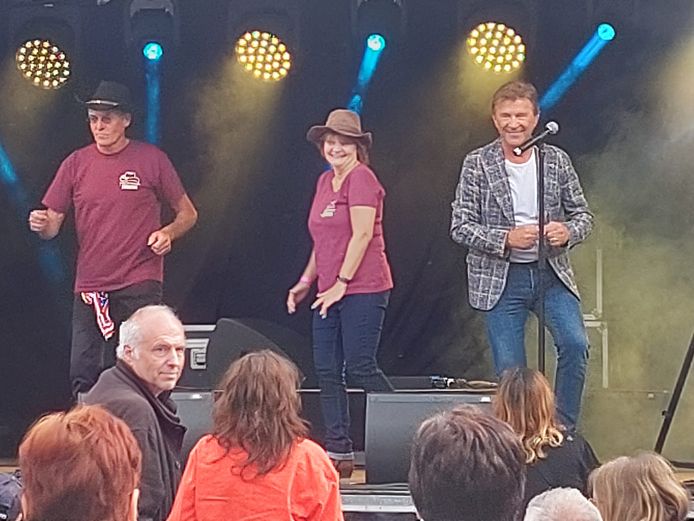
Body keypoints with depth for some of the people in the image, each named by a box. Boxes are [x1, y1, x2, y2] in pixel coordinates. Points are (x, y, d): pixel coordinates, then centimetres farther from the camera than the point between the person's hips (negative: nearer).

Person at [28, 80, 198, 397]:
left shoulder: (152, 160, 1)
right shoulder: (76, 164, 8)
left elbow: (187, 213, 9)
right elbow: (52, 225, 9)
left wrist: (168, 233, -12)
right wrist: (41, 224, -15)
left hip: (139, 286, -3)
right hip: (90, 287, 3)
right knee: (82, 377, 1)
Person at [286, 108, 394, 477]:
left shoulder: (362, 178, -8)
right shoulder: (325, 182, 17)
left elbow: (362, 234, -15)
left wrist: (342, 283, -15)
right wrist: (305, 282, 18)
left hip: (363, 289, -9)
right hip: (329, 293, 9)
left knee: (360, 368, -9)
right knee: (326, 371, 4)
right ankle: (338, 452, 7)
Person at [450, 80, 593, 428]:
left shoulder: (557, 160, 4)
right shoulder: (477, 164, -3)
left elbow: (582, 214, 9)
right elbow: (460, 226, -5)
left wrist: (567, 233, -15)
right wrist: (506, 239, -20)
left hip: (551, 273, 2)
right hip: (500, 279, -1)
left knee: (575, 344, -18)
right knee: (510, 369, -1)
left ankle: (563, 430, -3)